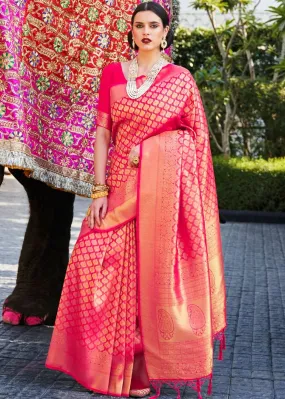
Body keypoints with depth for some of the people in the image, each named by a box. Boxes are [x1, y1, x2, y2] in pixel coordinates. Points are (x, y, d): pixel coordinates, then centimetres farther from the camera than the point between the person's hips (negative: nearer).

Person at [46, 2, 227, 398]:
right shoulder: (113, 73, 10)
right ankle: (119, 363, 14)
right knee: (101, 264, -3)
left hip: (166, 183, -2)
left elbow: (196, 138, 6)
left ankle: (152, 366, 13)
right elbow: (103, 132, 5)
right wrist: (99, 189, -3)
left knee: (158, 270, -2)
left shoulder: (180, 78, 5)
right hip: (123, 184, 3)